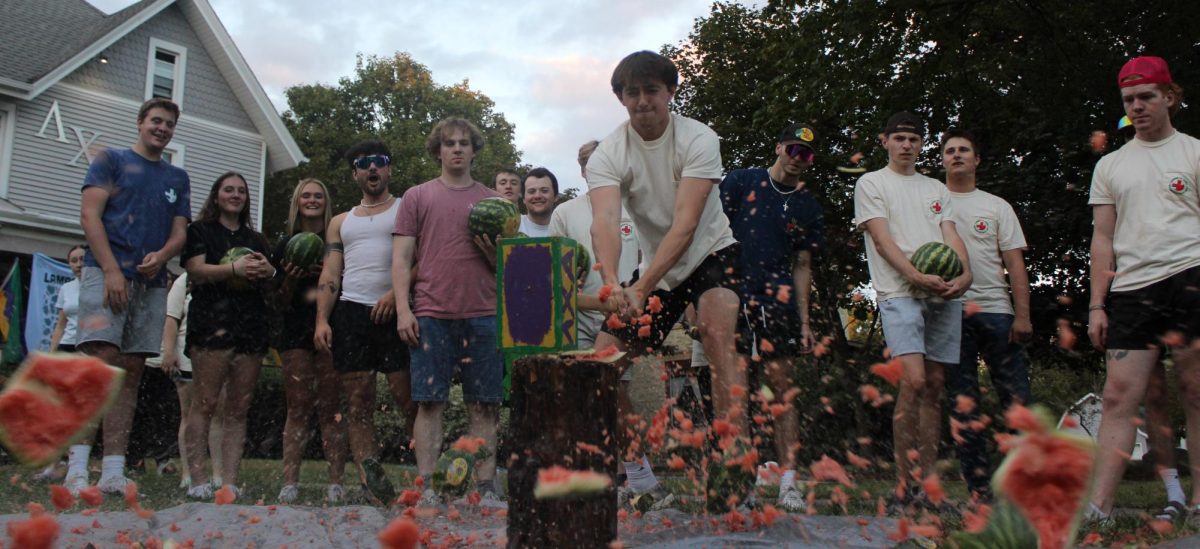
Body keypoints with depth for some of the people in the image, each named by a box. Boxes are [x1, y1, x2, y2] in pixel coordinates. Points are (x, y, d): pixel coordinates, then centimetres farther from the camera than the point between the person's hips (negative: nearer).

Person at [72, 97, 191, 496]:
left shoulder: (178, 178, 22)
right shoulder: (111, 160, 10)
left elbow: (180, 232, 15)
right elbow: (89, 214, -1)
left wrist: (161, 255, -9)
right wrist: (111, 269, -13)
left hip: (152, 282, 5)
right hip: (107, 273, -4)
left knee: (131, 372, 1)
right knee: (102, 359, -17)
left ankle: (113, 472, 2)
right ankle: (78, 467, -15)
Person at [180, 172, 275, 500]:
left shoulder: (256, 239, 25)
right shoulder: (200, 231, 13)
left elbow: (274, 284, 21)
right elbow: (196, 270, -3)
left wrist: (269, 272, -2)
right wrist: (235, 268, -19)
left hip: (251, 326, 4)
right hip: (212, 323, -4)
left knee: (239, 408, 0)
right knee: (204, 403, -11)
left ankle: (229, 482, 0)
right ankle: (198, 480, -10)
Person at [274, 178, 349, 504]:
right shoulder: (286, 247, 15)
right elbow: (281, 303, 15)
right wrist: (291, 280, -5)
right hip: (297, 333, 2)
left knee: (330, 409, -4)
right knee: (297, 409, -2)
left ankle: (336, 483, -4)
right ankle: (290, 483, -2)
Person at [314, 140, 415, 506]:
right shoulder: (341, 223, 23)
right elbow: (330, 276, 16)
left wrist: (396, 293, -15)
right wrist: (322, 320, 2)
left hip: (394, 312, -4)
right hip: (350, 313, 4)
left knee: (407, 397, -9)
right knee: (357, 402, -1)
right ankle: (371, 483, 1)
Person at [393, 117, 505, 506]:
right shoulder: (417, 196, 12)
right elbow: (401, 258, 6)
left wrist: (490, 248, -5)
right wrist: (403, 309, -4)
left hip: (482, 314, 1)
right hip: (431, 314, -1)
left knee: (484, 405, 2)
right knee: (430, 402, -1)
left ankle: (486, 487, 7)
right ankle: (427, 488, 5)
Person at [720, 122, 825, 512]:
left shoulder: (809, 209, 17)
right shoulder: (741, 181, 10)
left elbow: (802, 266, 16)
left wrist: (804, 322, 9)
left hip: (778, 301, 2)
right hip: (730, 294, -1)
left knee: (782, 386, -5)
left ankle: (788, 482, -4)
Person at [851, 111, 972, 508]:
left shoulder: (937, 189, 24)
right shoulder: (871, 183, 9)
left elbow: (951, 235, 12)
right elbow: (882, 238, -3)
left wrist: (965, 273, -9)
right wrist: (917, 277, -17)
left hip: (944, 295, 5)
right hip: (899, 293, -5)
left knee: (934, 386, 4)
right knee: (913, 381, -19)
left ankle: (928, 481, 10)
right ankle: (905, 482, -12)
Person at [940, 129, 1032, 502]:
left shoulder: (997, 206, 15)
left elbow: (1014, 263, 8)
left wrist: (1022, 315, -3)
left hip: (995, 309, 1)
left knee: (1017, 398, -3)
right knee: (962, 403, 1)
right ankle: (980, 489, 6)